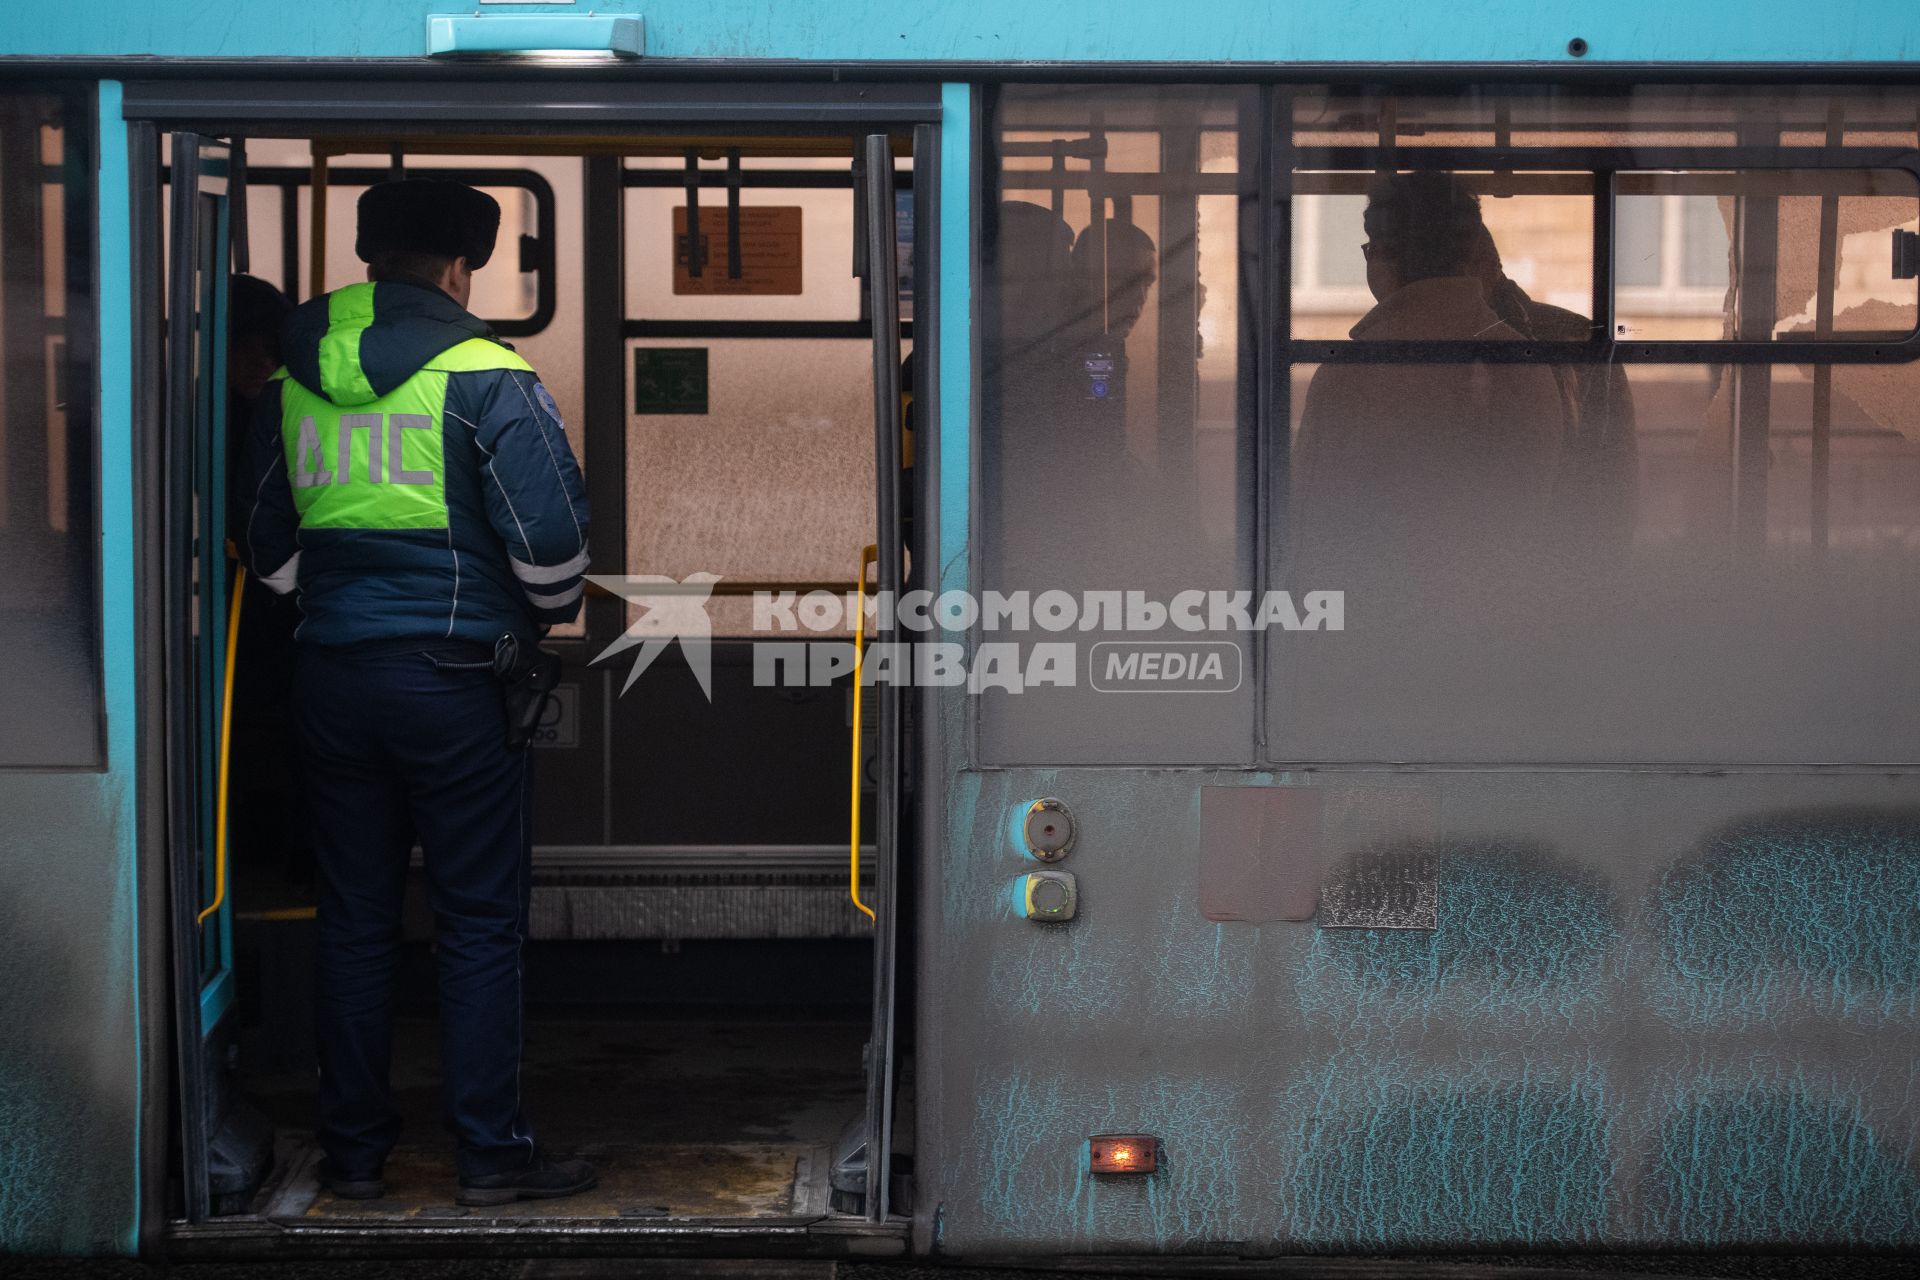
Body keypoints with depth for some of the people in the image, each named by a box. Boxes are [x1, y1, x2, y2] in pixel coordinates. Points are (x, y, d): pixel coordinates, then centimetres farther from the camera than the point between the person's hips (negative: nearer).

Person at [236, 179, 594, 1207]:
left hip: (329, 673, 5)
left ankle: (352, 1146, 17)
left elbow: (267, 544, 16)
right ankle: (490, 1151, 5)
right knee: (480, 919, 3)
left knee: (353, 916, 12)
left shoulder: (290, 381, 8)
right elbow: (549, 534, -12)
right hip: (452, 677, -5)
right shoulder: (485, 379, -9)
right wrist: (547, 613, 8)